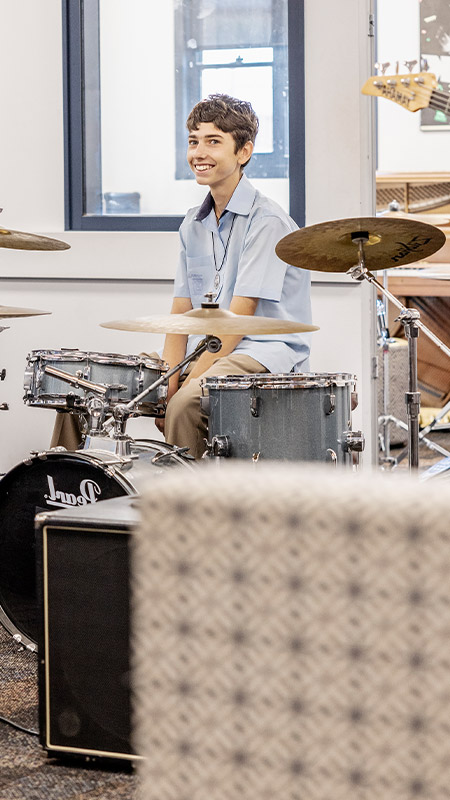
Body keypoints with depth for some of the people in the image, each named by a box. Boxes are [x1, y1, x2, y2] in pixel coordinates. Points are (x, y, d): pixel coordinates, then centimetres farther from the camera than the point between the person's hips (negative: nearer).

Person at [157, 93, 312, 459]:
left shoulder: (267, 220, -13)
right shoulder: (194, 224, 12)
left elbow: (240, 316, -18)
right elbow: (181, 312, 9)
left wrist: (190, 381, -20)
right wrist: (169, 378, -7)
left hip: (267, 353, -8)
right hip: (207, 351, 8)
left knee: (186, 403, -31)